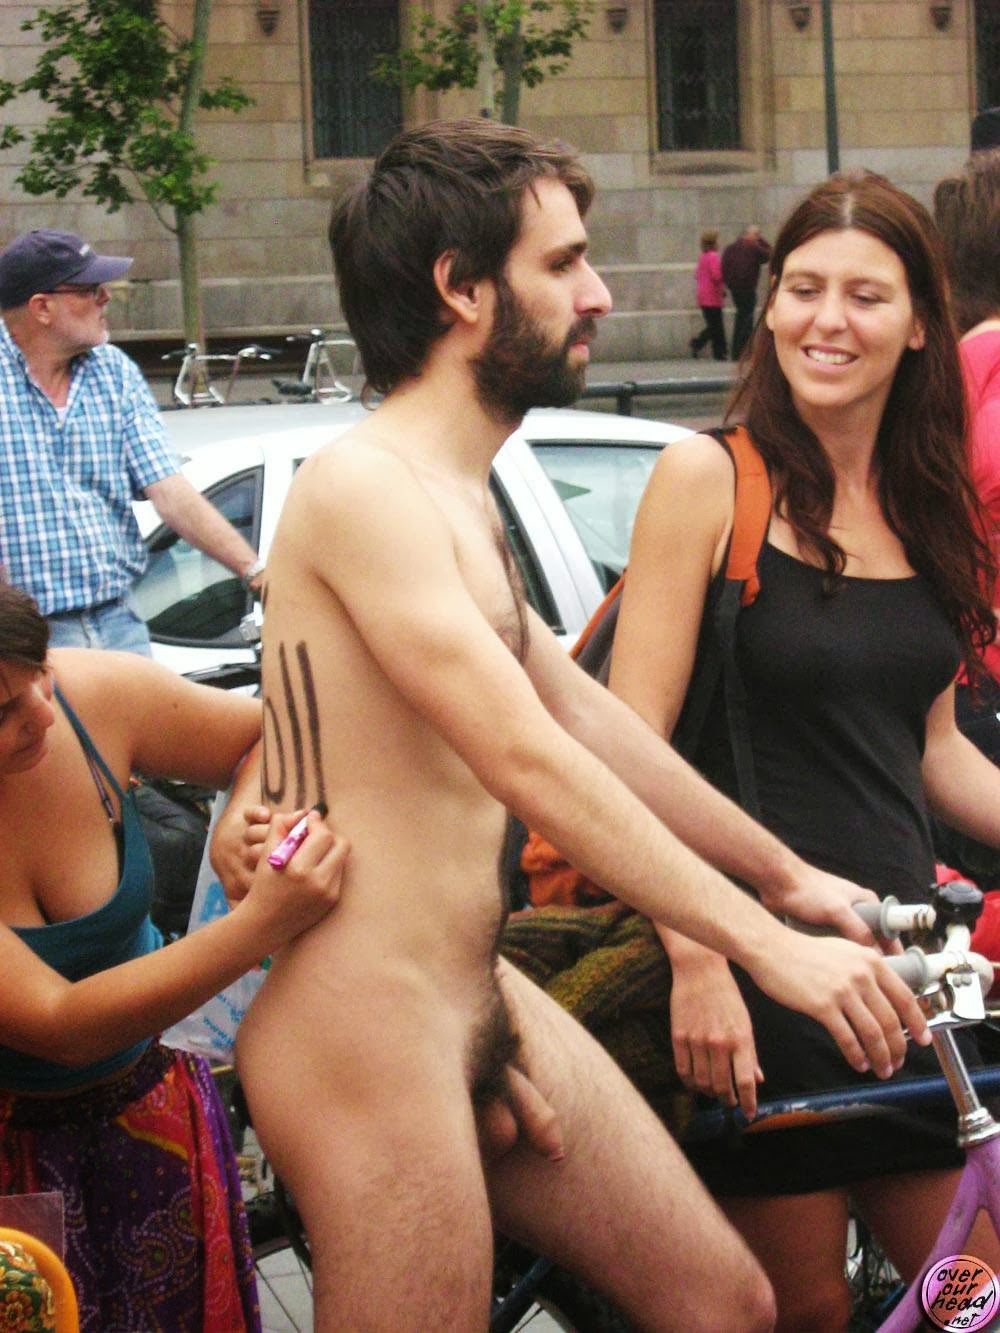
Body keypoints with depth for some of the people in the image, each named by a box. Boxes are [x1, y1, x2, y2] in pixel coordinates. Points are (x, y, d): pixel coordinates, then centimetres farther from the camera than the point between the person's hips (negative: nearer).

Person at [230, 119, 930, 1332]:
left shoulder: (461, 502, 18)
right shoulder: (362, 485, -16)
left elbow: (586, 718, 22)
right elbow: (529, 763, -23)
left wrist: (786, 876, 24)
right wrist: (766, 946, -23)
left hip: (486, 1005, 10)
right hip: (367, 1035, -10)